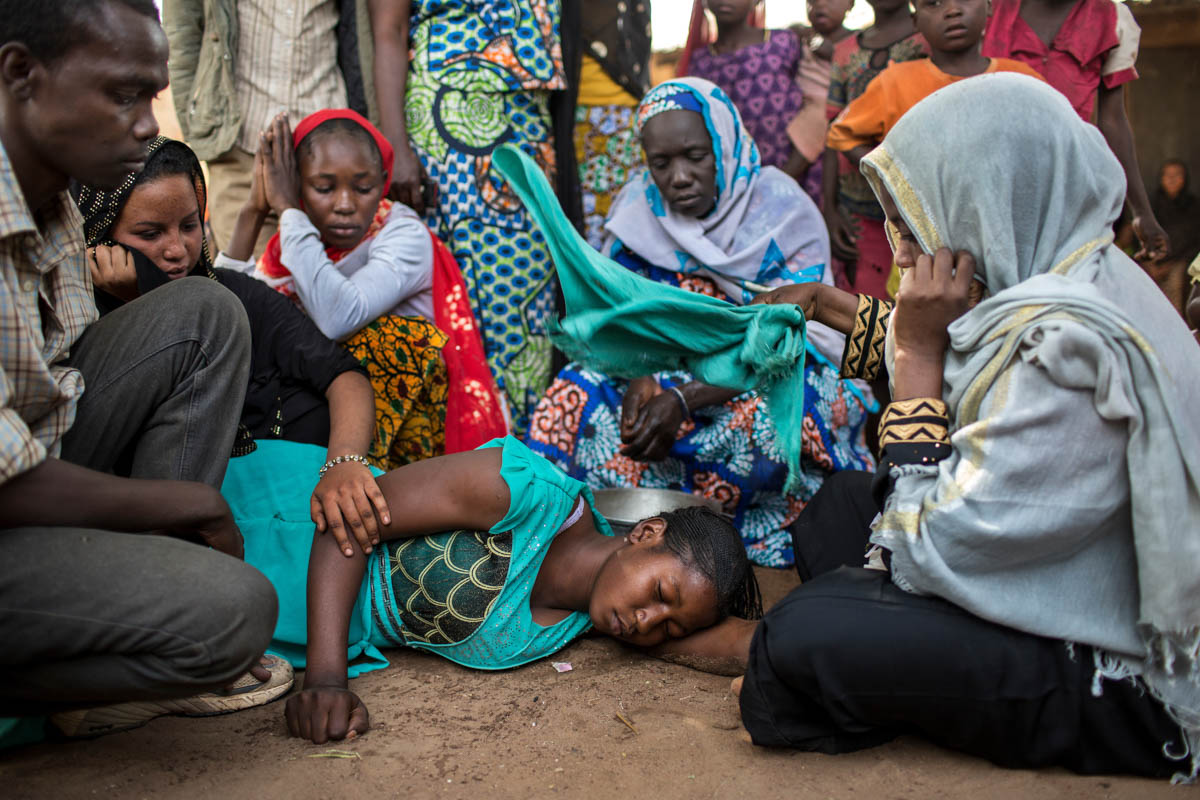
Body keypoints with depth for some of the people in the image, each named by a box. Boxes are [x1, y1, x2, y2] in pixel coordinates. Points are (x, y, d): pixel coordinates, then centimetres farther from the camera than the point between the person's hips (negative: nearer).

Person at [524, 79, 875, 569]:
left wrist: (683, 400, -33)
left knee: (755, 422, -37)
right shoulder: (638, 206, 0)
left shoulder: (784, 212, -13)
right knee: (580, 396, -24)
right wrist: (639, 380, -25)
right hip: (669, 366, 4)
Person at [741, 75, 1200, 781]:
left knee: (804, 637, -26)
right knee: (845, 499, 14)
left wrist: (917, 354, -19)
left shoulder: (1074, 349, -30)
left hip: (1133, 685, -10)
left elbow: (929, 549, -25)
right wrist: (826, 303, 29)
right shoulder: (1068, 282, 1)